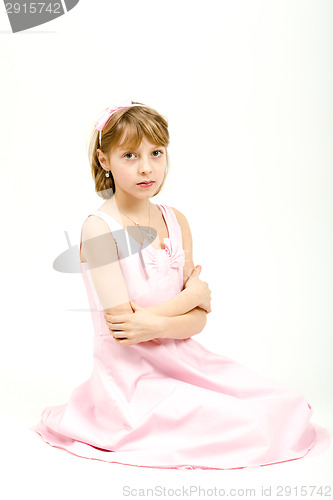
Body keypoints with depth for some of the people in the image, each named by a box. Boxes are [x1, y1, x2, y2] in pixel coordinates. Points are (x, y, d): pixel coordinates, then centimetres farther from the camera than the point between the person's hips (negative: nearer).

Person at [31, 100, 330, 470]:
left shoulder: (176, 221, 5)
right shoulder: (99, 228, -14)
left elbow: (197, 319, 1)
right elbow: (121, 326, -18)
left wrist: (155, 324, -21)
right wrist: (194, 294, -7)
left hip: (181, 358, 6)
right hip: (131, 375, -6)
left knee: (286, 407, 0)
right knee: (249, 426, -15)